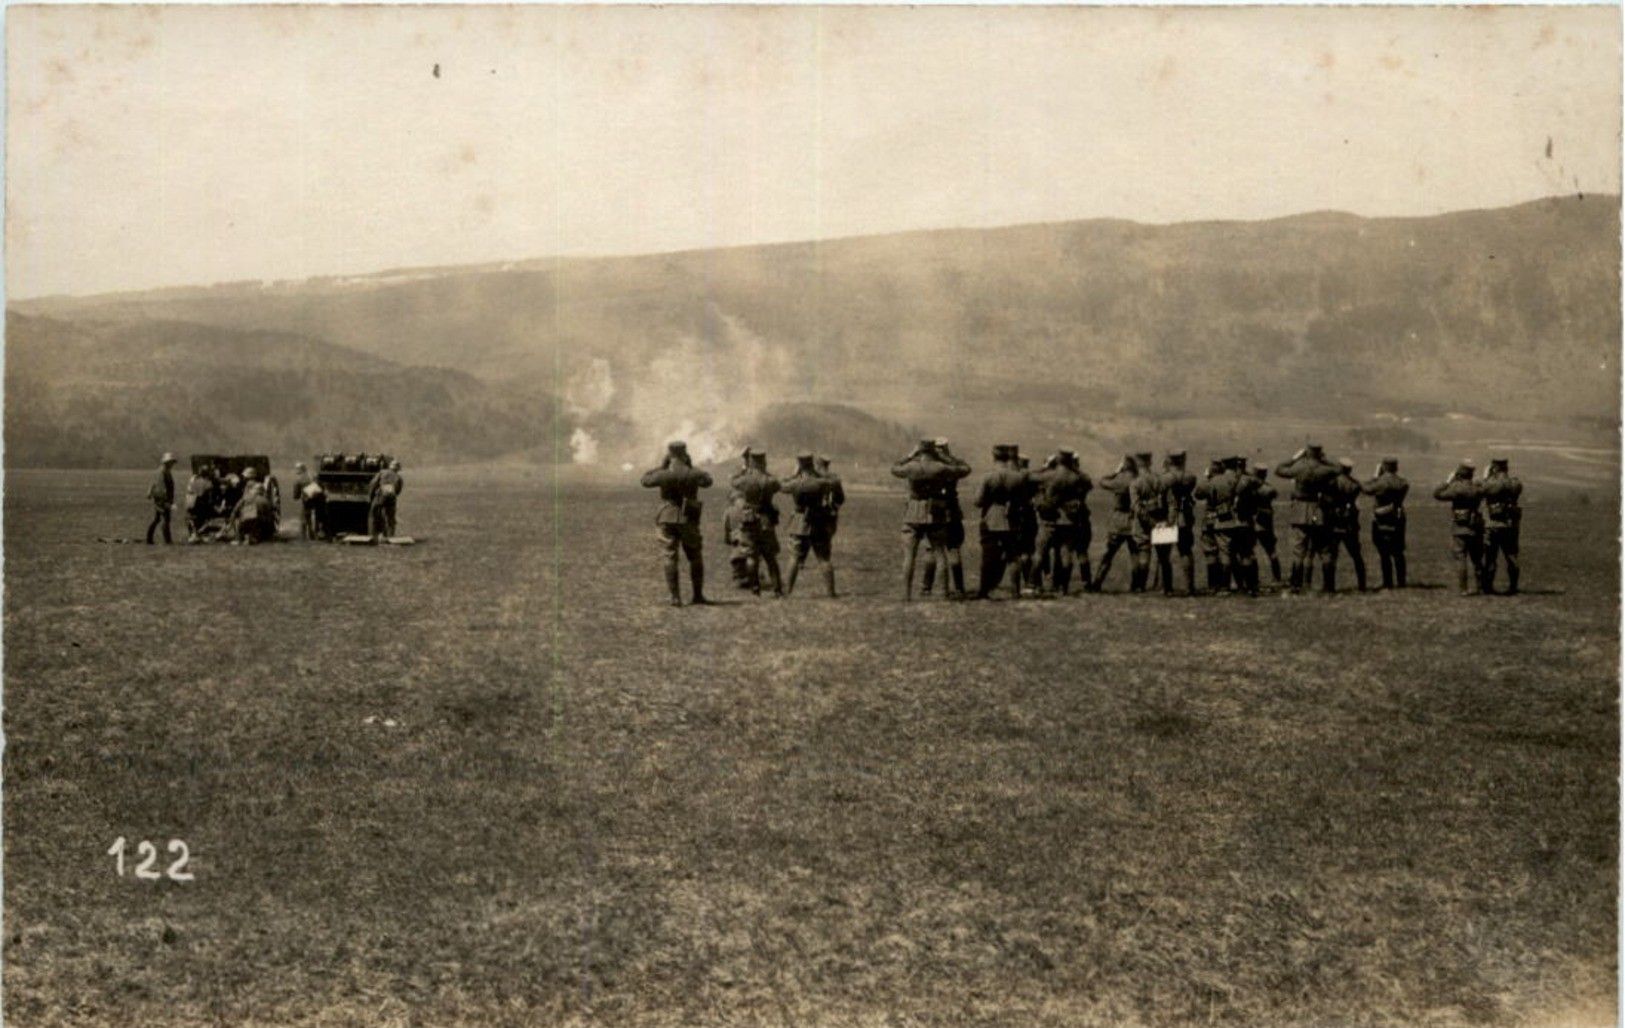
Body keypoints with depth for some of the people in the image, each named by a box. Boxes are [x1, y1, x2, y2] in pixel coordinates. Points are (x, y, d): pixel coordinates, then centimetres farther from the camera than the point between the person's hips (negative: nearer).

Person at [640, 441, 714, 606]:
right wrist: (691, 467, 16)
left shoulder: (664, 475, -10)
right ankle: (698, 595, 15)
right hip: (688, 521, 0)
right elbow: (707, 481, 13)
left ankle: (675, 597, -3)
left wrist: (660, 466, 12)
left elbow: (645, 480, 7)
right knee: (696, 558, 14)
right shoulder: (693, 474, -8)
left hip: (667, 520, 0)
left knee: (670, 559, 3)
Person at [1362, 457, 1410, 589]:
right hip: (1398, 519, 5)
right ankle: (1401, 581, 16)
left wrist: (1375, 476, 5)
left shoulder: (1380, 483, -16)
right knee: (1398, 552, 14)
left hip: (1382, 521, -5)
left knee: (1384, 553, 1)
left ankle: (1388, 582, 0)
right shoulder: (1403, 484, -1)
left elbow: (1365, 488, -7)